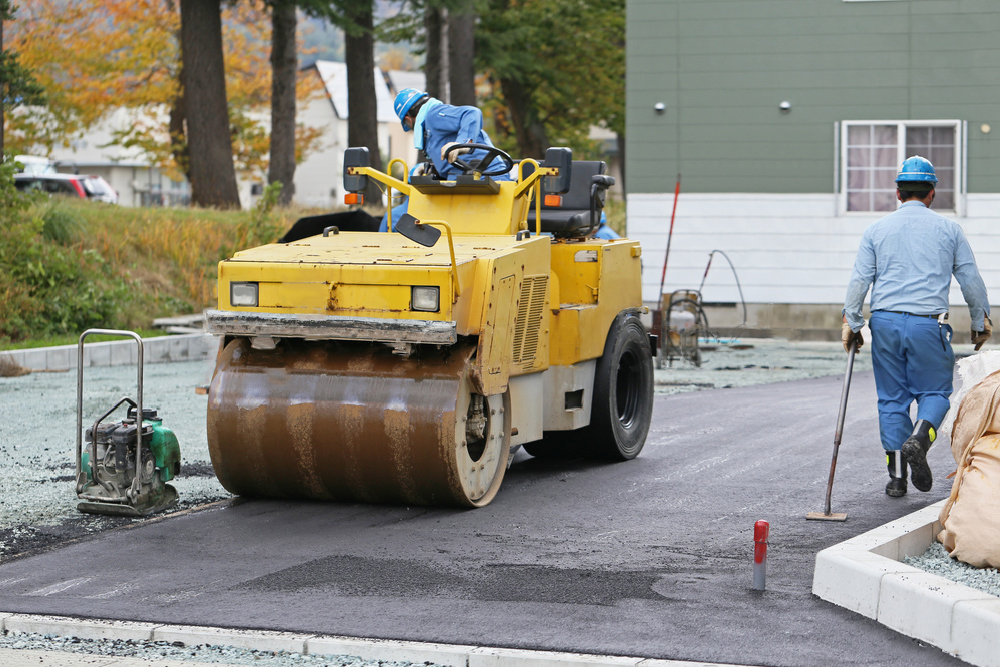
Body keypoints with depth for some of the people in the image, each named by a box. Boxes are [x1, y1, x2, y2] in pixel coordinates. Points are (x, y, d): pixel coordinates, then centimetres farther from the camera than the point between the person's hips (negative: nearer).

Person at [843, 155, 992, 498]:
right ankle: (918, 441, -19)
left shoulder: (877, 229, 7)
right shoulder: (948, 229, 5)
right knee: (934, 391, 10)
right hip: (928, 322, -2)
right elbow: (971, 279, 8)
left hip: (885, 322, 2)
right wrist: (981, 322, 18)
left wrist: (851, 323, 7)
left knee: (892, 398, 9)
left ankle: (896, 476, 9)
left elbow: (859, 280, 2)